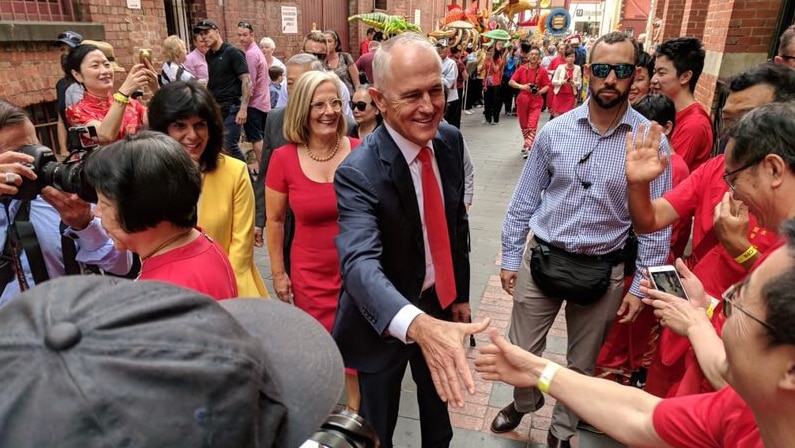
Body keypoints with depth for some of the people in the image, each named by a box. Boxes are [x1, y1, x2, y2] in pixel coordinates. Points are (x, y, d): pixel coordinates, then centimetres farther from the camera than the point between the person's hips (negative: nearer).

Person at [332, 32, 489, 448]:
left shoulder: (450, 140, -9)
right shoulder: (358, 172, -29)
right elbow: (360, 263, -43)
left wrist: (460, 293, 8)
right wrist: (418, 324, -60)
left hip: (439, 303, 6)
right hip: (384, 318, -5)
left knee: (439, 407, 29)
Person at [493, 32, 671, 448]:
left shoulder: (650, 141, -8)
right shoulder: (554, 131, -5)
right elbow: (524, 199, 1)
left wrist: (642, 284, -4)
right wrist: (509, 257, 2)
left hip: (603, 270, 0)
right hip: (541, 258, 1)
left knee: (582, 363, 18)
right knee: (522, 351, 14)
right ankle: (524, 402, 47)